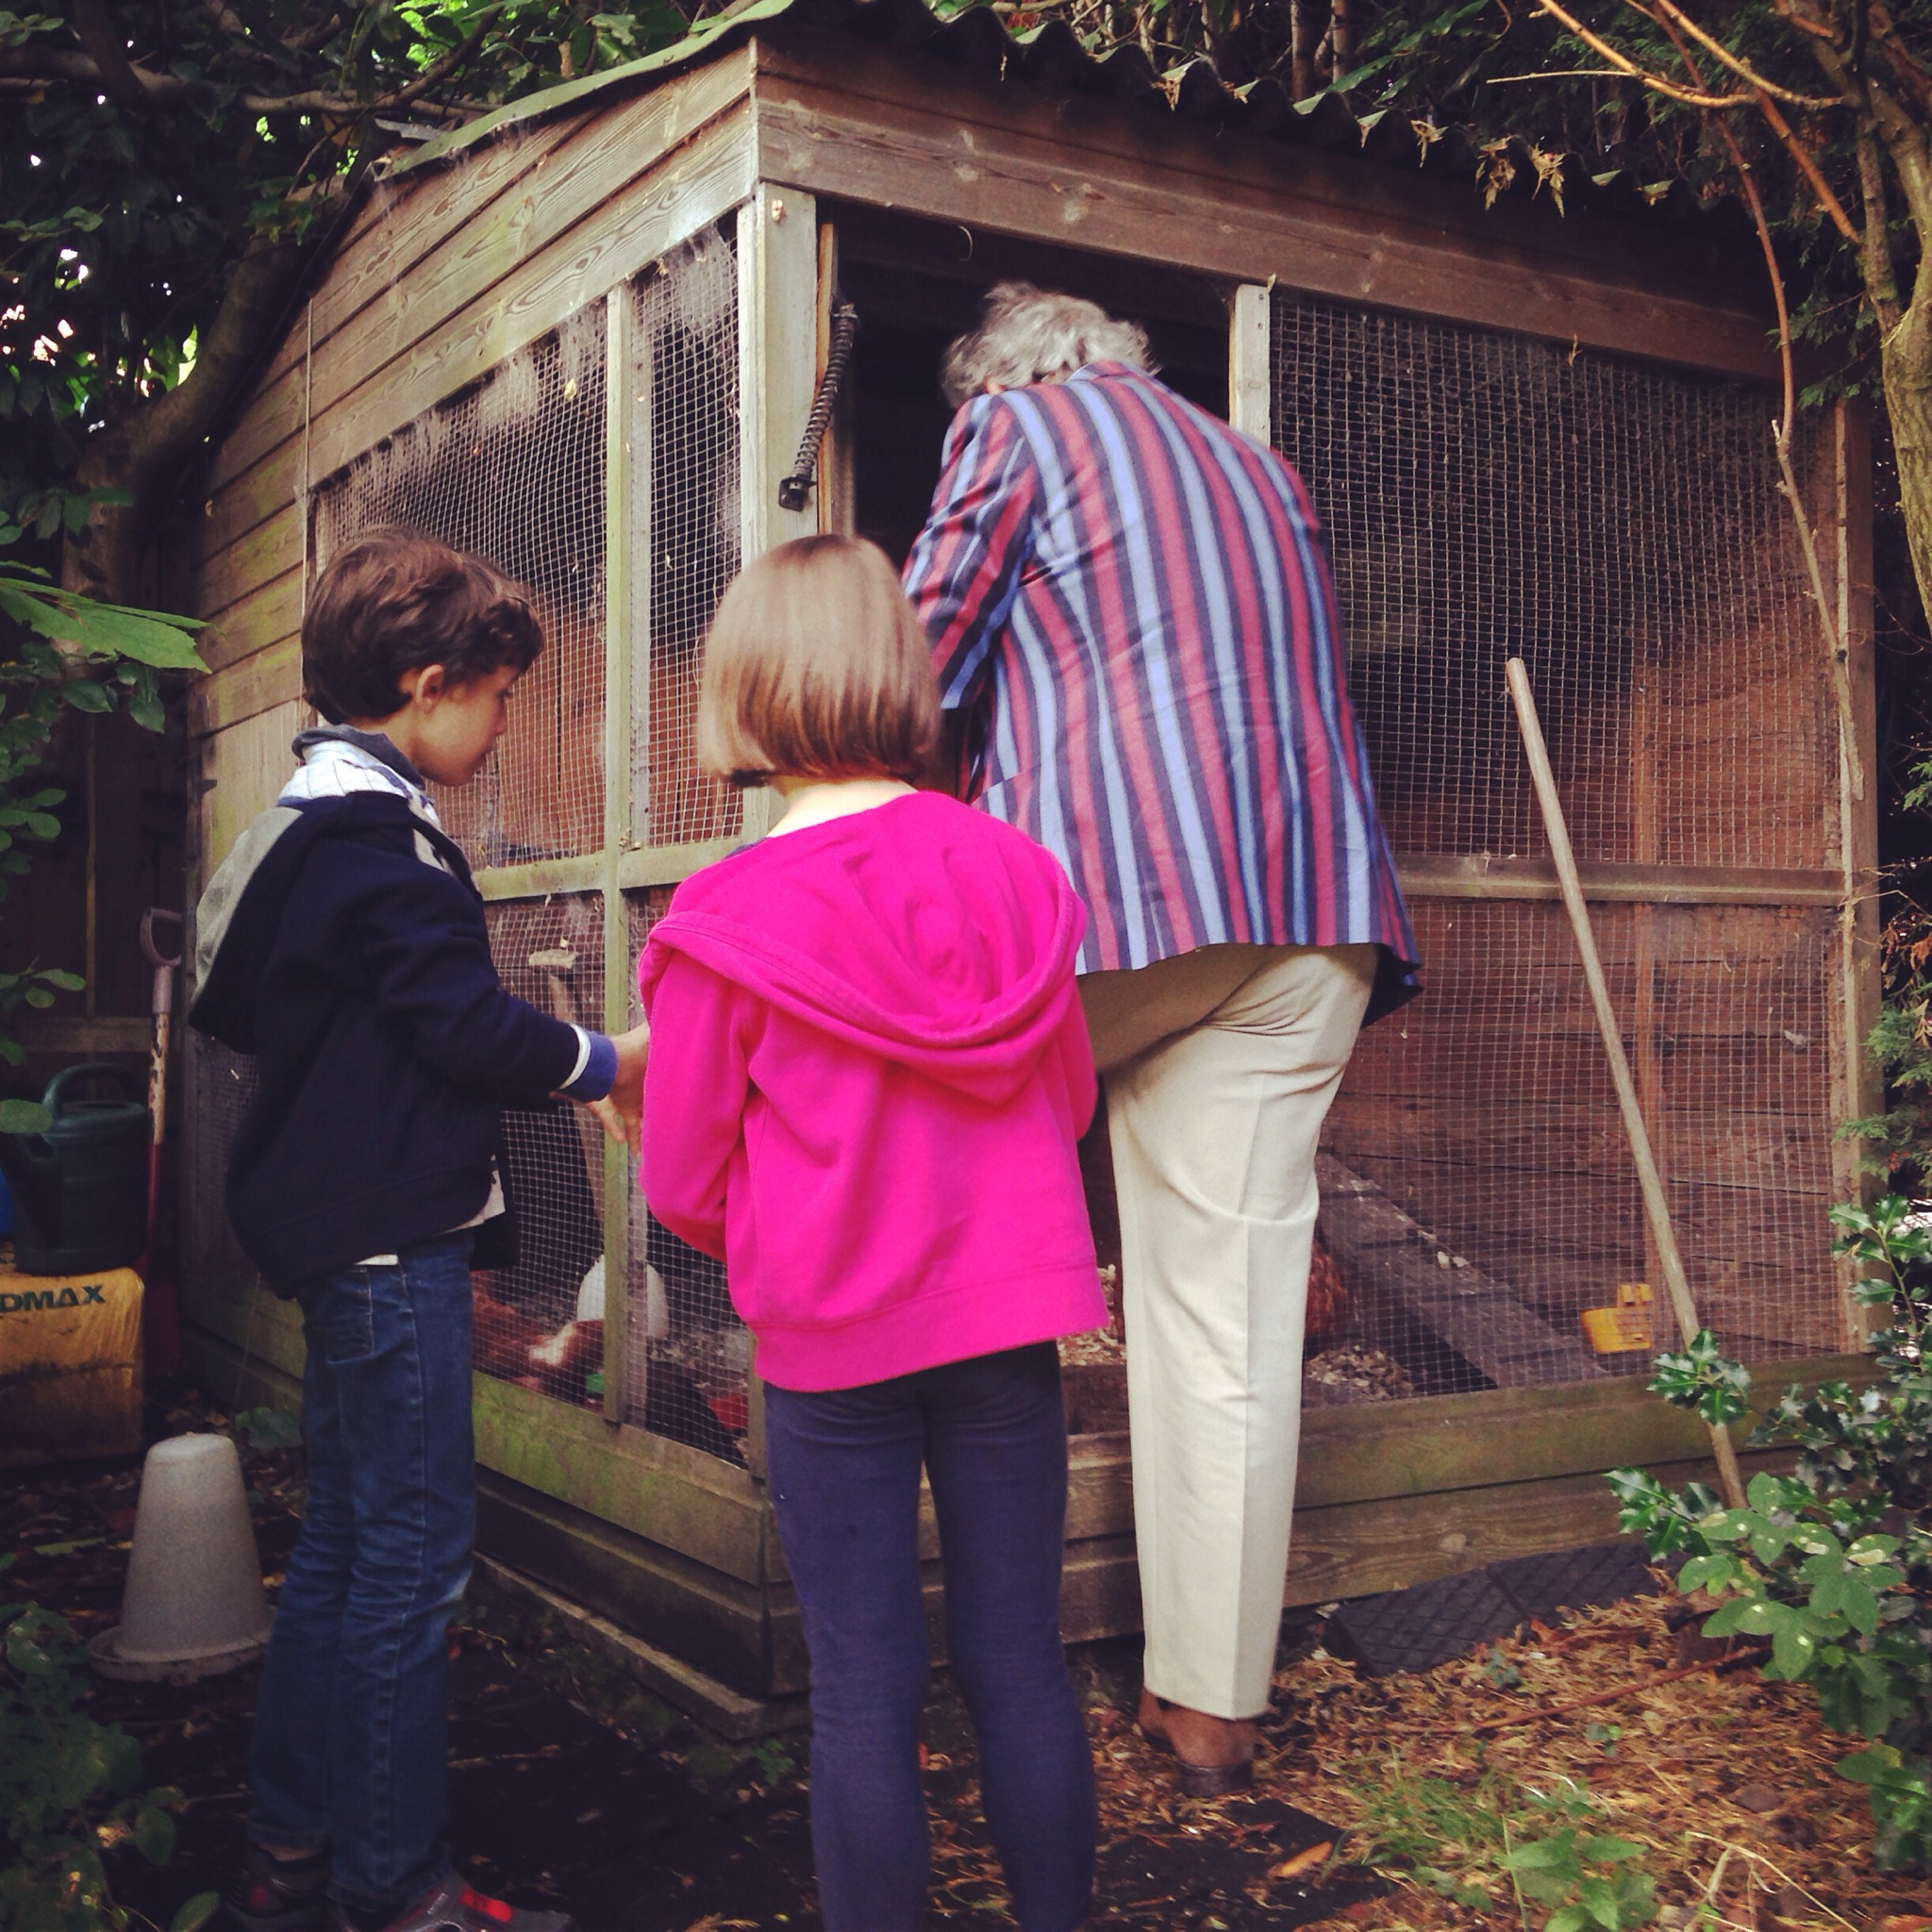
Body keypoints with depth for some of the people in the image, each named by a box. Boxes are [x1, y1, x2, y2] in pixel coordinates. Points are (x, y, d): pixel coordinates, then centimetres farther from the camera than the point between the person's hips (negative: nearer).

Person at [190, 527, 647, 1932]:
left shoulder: (320, 820, 15)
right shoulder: (376, 840, -17)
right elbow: (468, 1028, -19)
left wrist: (546, 1069, 17)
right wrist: (606, 1064, -3)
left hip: (353, 1240, 11)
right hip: (392, 1246, -11)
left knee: (345, 1543, 16)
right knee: (413, 1556, -3)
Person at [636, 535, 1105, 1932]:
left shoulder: (724, 922, -13)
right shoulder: (1010, 871, -2)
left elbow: (686, 1186, -4)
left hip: (834, 1347, -3)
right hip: (1009, 1321, 3)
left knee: (865, 1694, 8)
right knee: (1021, 1663, 14)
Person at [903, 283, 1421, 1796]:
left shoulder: (1019, 424, 9)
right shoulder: (1261, 467, 28)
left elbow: (920, 673, 6)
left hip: (1099, 894, -5)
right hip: (1305, 927, 6)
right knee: (1233, 1320, 4)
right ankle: (1212, 1702, 10)